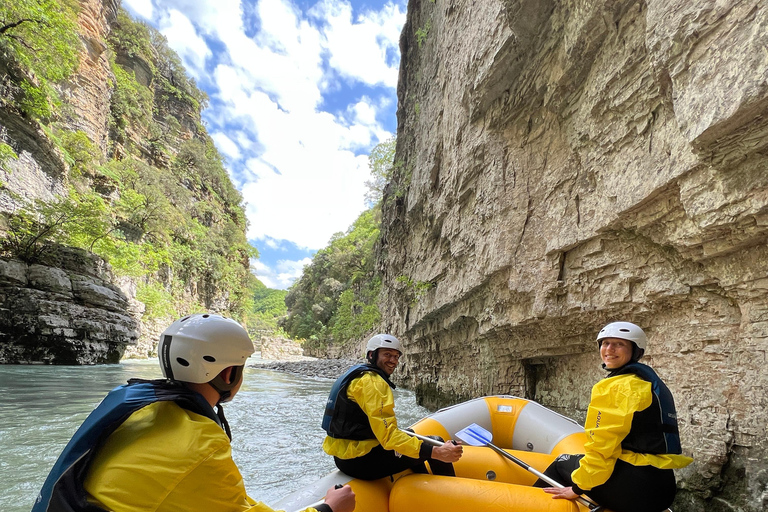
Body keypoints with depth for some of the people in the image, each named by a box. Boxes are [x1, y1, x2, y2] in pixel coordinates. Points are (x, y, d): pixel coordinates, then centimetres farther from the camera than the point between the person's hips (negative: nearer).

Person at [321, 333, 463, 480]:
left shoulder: (358, 376, 14)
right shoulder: (373, 382, -18)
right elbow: (388, 436, -26)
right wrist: (436, 452, -30)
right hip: (359, 461, -11)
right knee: (436, 444, -6)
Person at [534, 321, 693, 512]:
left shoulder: (618, 386, -14)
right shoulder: (652, 383, 14)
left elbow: (601, 445, -17)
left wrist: (577, 487, -9)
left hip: (635, 483, -9)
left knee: (562, 463, 9)